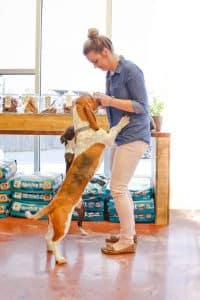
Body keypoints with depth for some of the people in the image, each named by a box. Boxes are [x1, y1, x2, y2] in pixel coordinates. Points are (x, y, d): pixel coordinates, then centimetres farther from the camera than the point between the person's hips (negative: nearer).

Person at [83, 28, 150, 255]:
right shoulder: (110, 74, 10)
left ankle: (127, 241, 4)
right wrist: (102, 101, 5)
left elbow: (141, 106, -17)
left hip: (133, 136, -9)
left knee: (118, 187, -7)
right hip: (119, 135, 9)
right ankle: (129, 232, 29)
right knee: (120, 187, 15)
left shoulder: (130, 70, -14)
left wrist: (111, 101, -22)